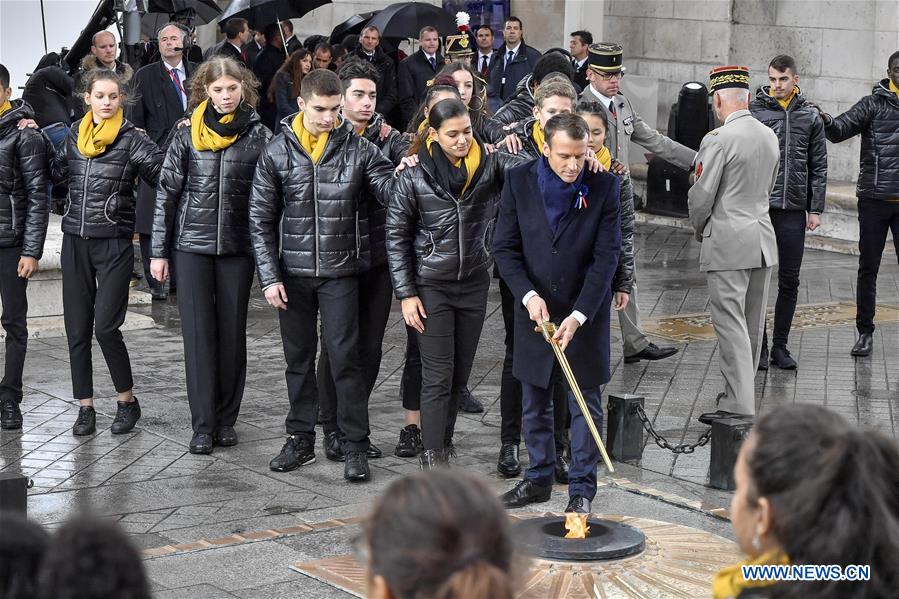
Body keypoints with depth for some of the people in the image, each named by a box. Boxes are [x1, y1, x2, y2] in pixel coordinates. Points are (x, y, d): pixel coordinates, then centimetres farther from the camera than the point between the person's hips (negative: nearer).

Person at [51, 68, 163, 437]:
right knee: (77, 329, 7)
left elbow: (163, 174, -12)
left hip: (114, 243, -5)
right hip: (75, 241, 5)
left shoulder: (132, 138, -5)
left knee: (105, 326, -10)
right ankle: (85, 407, 17)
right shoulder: (74, 136, 10)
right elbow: (54, 173, 24)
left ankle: (127, 400, 9)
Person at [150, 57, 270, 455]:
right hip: (192, 244, 0)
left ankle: (226, 419, 16)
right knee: (198, 333, -1)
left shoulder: (258, 135, 0)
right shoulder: (187, 135, 3)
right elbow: (167, 193, 5)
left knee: (232, 332, 6)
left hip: (237, 246, 0)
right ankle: (203, 425, 3)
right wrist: (159, 251, 3)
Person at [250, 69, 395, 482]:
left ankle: (355, 447, 5)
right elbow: (261, 220, 2)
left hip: (340, 271, -2)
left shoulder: (357, 149, -3)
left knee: (345, 357, -3)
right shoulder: (277, 153, -1)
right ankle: (301, 439, 23)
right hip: (292, 272, 2)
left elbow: (390, 194, -6)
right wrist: (269, 276, -4)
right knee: (298, 358, 11)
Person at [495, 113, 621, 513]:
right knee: (534, 404, 12)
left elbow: (607, 256, -11)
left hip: (585, 312, -2)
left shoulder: (604, 186, -10)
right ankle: (539, 478, 27)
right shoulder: (519, 182, -5)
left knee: (585, 403, 4)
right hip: (535, 309, 2)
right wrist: (528, 294, -15)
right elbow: (504, 247, -1)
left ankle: (582, 487, 14)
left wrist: (578, 315, -19)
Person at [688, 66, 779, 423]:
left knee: (730, 323, -6)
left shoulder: (719, 139, -15)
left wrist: (699, 228, 5)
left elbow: (702, 195, -12)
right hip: (763, 237, 8)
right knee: (752, 324, 14)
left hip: (728, 243, -8)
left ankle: (738, 405, -8)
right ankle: (740, 393, 26)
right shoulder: (770, 137, 9)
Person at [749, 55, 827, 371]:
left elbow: (819, 167, 9)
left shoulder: (811, 117, 7)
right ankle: (759, 347, 10)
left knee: (789, 282, 7)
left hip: (794, 211, 2)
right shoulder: (754, 112, -1)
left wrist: (815, 209, 4)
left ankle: (780, 346, 16)